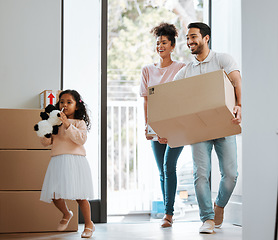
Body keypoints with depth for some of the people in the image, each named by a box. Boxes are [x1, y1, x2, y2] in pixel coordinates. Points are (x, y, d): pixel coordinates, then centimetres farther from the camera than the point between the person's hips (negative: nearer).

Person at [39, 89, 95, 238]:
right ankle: (66, 214, 30)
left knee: (79, 195, -7)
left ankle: (88, 224, 11)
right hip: (57, 161, 4)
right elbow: (45, 142, 13)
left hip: (74, 160, -4)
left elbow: (81, 139, -14)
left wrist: (67, 125, -19)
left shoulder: (79, 123, 4)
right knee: (54, 195, -1)